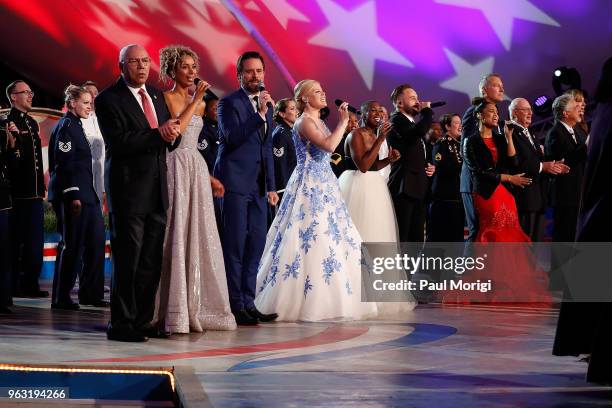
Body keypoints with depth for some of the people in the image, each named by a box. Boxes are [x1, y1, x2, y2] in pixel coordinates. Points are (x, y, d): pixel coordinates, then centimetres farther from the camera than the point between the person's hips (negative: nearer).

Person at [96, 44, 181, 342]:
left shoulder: (156, 95, 16)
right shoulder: (108, 99, -7)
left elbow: (170, 140, 16)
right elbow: (119, 142, -17)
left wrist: (172, 134, -7)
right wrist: (158, 134, -19)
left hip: (157, 190, 7)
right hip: (128, 190, -7)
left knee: (151, 261, 8)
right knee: (127, 259, -3)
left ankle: (142, 321, 16)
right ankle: (121, 325, 3)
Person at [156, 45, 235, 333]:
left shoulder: (199, 105, 17)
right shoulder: (165, 98, -4)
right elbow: (173, 131, -20)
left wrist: (208, 177, 18)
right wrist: (195, 100, -13)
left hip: (197, 172, 7)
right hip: (175, 171, -7)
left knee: (200, 239, 5)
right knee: (175, 238, -7)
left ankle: (197, 309, 11)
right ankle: (173, 313, -3)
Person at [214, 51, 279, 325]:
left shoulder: (266, 104, 17)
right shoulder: (229, 103, -5)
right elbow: (232, 137, -20)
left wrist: (271, 186, 18)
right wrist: (260, 114, -24)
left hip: (258, 186, 7)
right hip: (235, 182, -7)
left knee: (256, 244, 7)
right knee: (235, 246, -4)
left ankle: (248, 304, 13)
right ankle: (235, 306, -1)